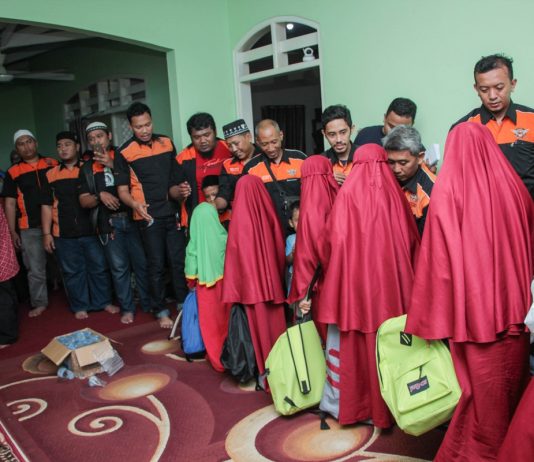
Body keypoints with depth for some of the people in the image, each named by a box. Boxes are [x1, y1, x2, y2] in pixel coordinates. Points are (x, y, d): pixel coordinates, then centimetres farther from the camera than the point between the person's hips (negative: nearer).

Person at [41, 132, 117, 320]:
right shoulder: (51, 175, 8)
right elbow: (46, 206, 8)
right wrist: (46, 233, 2)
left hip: (91, 231, -1)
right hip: (64, 234, 1)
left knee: (99, 268, 6)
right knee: (73, 272, 8)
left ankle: (104, 301, 21)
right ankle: (80, 306, 21)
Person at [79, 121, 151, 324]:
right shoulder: (87, 168, 13)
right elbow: (84, 201, 9)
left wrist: (113, 165, -11)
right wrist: (100, 196, -10)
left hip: (132, 218, -1)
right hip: (108, 223, 2)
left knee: (142, 263, 1)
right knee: (119, 268, 3)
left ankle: (149, 304, 14)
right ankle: (127, 309, 14)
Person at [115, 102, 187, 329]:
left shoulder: (167, 143, 7)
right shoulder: (124, 153, -4)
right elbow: (122, 190, -5)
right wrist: (135, 204, -24)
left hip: (173, 213, 3)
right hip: (149, 217, -3)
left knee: (179, 261, 7)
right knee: (156, 265, 3)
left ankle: (185, 305, 21)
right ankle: (161, 311, 17)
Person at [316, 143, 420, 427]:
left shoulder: (347, 194, -7)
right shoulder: (395, 194, 2)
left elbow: (332, 243, -9)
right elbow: (412, 244, 6)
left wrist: (334, 272, 6)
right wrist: (402, 277, 16)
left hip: (353, 283, -3)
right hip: (391, 284, 3)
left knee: (351, 346, 10)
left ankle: (349, 404, 21)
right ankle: (384, 407, 24)